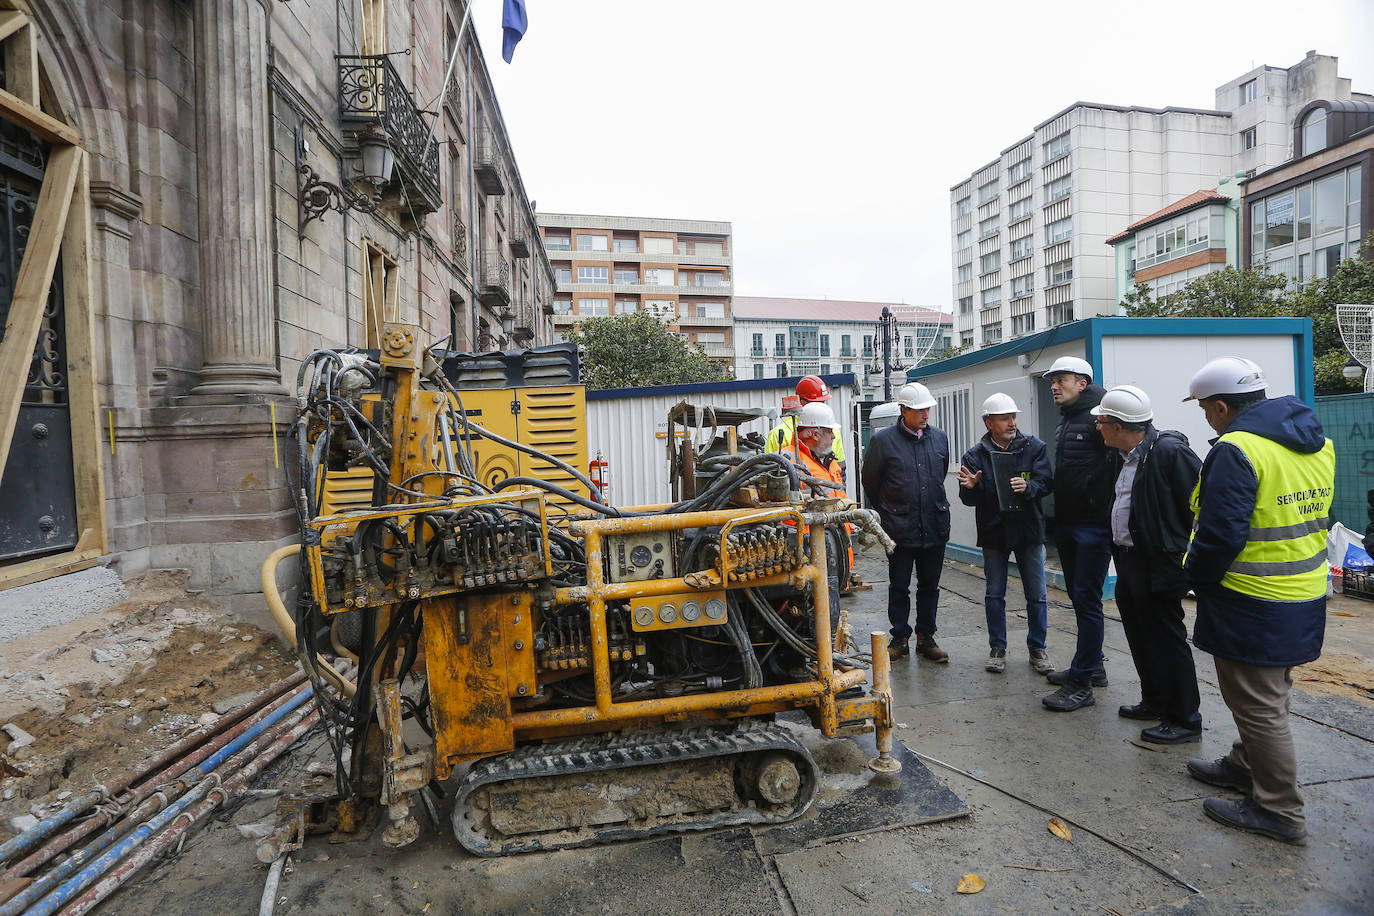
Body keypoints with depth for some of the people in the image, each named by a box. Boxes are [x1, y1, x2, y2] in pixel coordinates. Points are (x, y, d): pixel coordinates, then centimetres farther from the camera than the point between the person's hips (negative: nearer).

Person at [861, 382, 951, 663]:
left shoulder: (940, 438, 8)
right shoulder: (883, 440, -6)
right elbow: (869, 479, 4)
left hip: (935, 527, 4)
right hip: (900, 529, -3)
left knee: (929, 586, 12)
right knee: (899, 587, 7)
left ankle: (926, 638, 25)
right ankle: (900, 638, 21)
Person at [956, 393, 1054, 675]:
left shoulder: (1034, 448, -2)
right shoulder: (975, 456, -4)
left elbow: (1045, 482, -9)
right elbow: (970, 499, -5)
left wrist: (1028, 487, -29)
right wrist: (970, 487, -27)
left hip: (1028, 530, 0)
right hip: (993, 532, 0)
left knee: (1036, 595, 7)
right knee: (994, 594, 9)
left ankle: (1037, 649, 23)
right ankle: (997, 648, 23)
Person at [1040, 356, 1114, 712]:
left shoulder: (1099, 415, -13)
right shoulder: (1066, 419, 16)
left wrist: (1109, 513, -20)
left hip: (1094, 525, -10)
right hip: (1067, 523, 10)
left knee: (1086, 599, -5)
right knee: (1078, 596, 17)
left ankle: (1081, 683, 2)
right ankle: (1092, 666, 31)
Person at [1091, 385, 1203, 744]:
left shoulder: (1170, 451, -18)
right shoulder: (1121, 455, 9)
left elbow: (1199, 504, -19)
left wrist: (1189, 554, -14)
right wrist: (1118, 548, 15)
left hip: (1159, 563, -9)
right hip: (1129, 561, 9)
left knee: (1167, 639, 1)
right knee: (1140, 637, 18)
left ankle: (1185, 720, 14)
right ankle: (1154, 702, 34)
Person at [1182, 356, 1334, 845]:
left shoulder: (1235, 450, -22)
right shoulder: (1317, 443, 7)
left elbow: (1220, 534, -24)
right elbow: (1314, 518, 16)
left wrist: (1196, 577, -9)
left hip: (1253, 604, -9)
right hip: (1305, 599, 9)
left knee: (1256, 704, 4)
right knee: (1268, 693, 23)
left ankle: (1279, 810, 16)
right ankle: (1247, 765, 40)